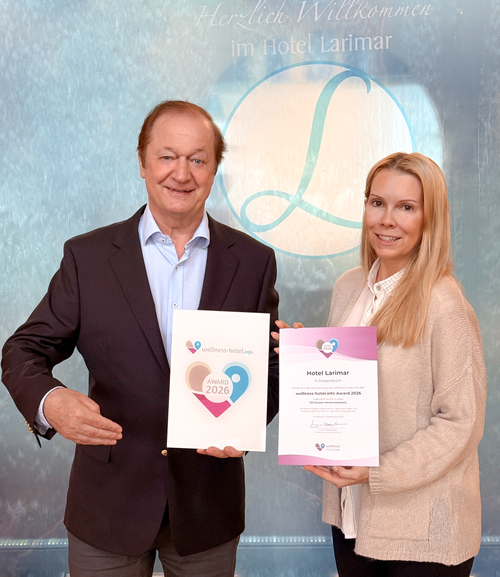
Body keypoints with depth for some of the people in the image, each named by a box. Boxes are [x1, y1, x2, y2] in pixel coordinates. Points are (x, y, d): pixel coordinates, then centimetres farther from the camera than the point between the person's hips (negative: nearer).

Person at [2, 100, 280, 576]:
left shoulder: (253, 262, 0)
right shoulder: (87, 256, -3)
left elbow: (272, 366, 4)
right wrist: (49, 401, -24)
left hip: (209, 508, 1)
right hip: (108, 505, -1)